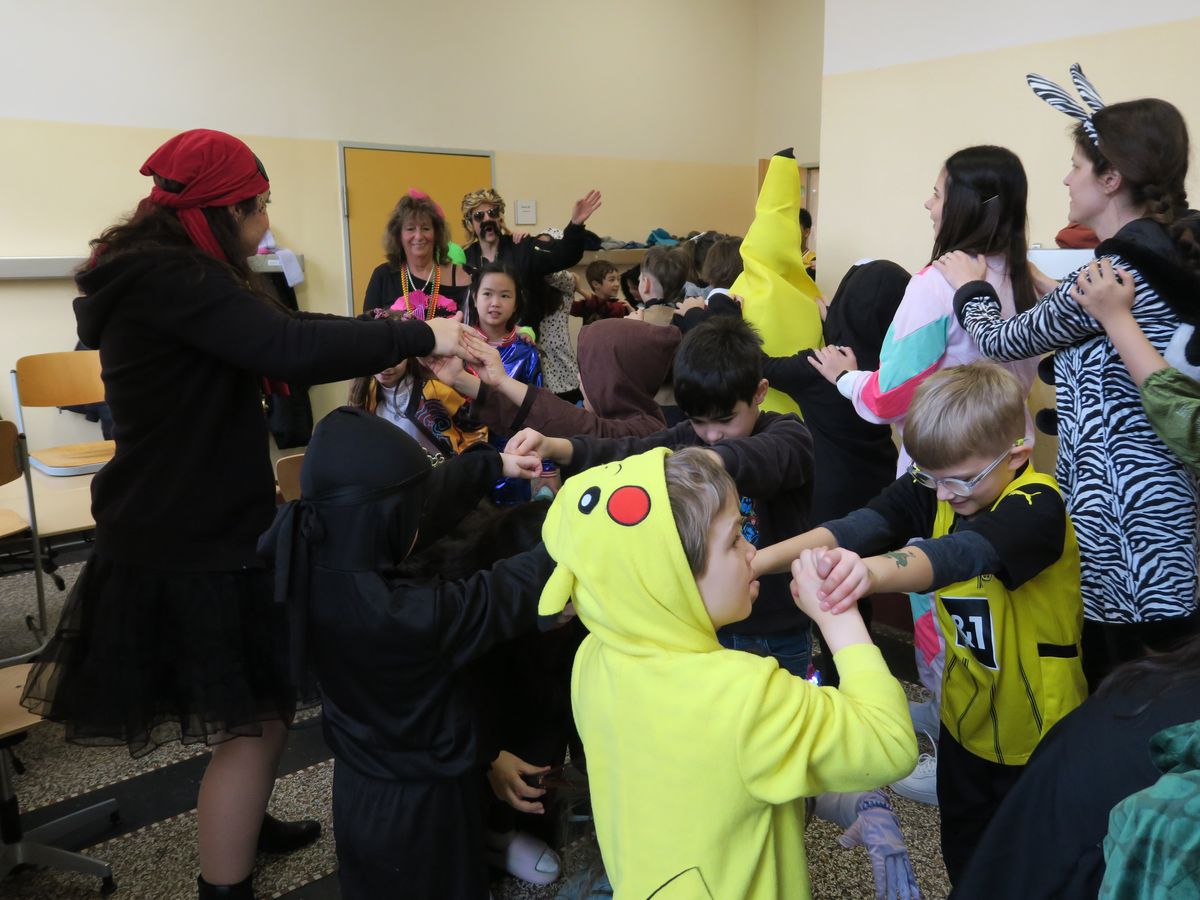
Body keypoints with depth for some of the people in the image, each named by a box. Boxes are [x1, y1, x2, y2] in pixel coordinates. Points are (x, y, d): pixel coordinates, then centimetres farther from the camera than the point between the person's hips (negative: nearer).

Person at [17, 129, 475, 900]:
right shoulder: (167, 280, -22)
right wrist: (418, 337, -24)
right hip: (190, 540, -10)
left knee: (256, 704, 23)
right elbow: (291, 349, -32)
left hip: (190, 524, 10)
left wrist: (385, 342, 1)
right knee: (258, 715, 0)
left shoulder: (163, 275, 11)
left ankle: (240, 824, 43)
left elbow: (269, 331, 12)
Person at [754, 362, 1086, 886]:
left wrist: (872, 572, -67)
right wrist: (762, 559, -44)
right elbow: (860, 525, -27)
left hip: (1038, 726, -5)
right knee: (963, 853, 22)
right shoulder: (932, 489, -10)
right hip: (966, 717, 5)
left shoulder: (1036, 506, -26)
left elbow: (962, 553, -47)